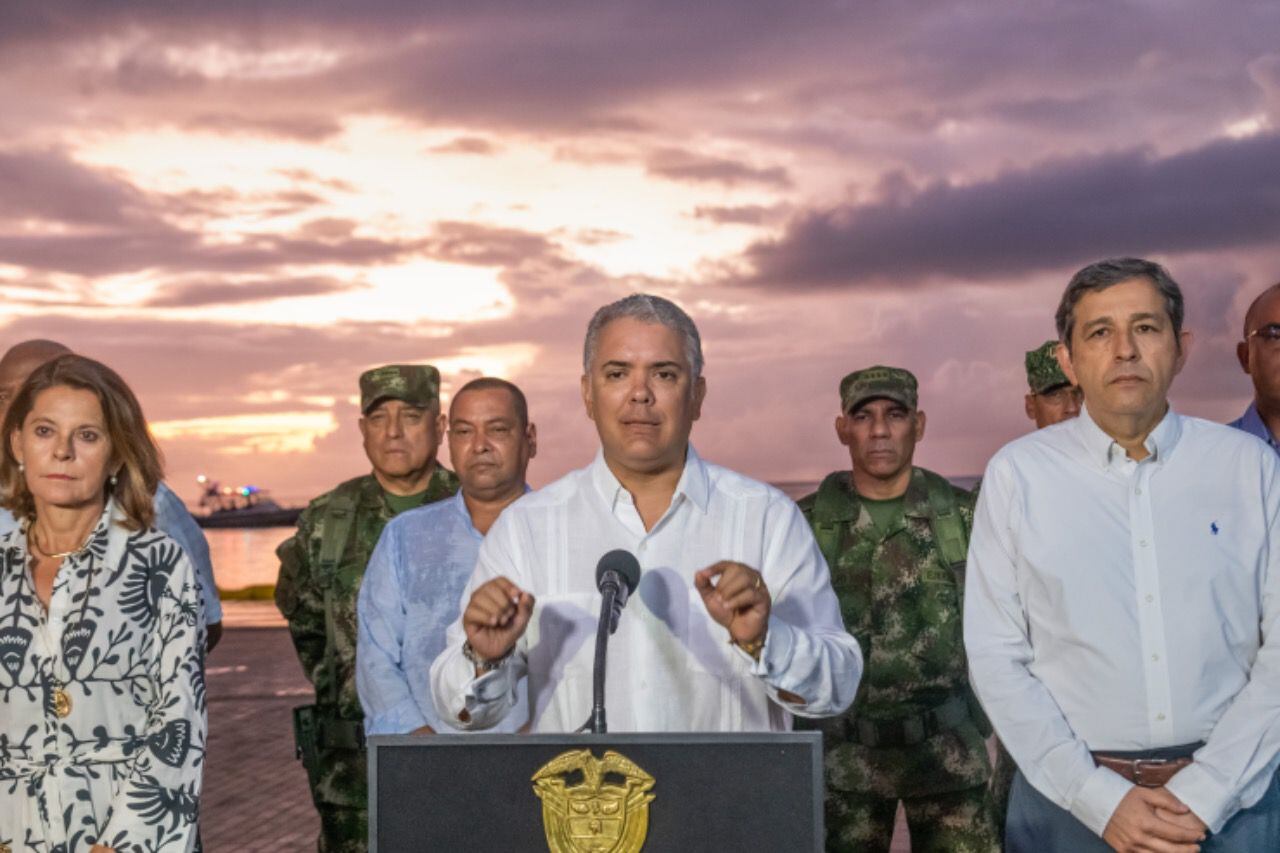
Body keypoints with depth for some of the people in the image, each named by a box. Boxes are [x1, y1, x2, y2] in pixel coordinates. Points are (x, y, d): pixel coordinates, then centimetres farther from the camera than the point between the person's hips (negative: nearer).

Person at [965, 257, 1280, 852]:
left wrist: (1202, 795, -11)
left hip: (1231, 798, 1)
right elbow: (996, 658, -4)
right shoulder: (1017, 473, -3)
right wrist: (1101, 800, -11)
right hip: (1071, 798, 0)